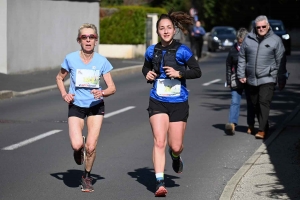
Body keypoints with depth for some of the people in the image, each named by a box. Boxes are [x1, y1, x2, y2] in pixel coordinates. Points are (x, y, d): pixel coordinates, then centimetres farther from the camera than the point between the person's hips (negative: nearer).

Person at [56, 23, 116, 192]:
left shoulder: (102, 61, -7)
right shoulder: (71, 59, -7)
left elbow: (112, 88, -3)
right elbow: (60, 78, 11)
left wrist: (102, 93, -24)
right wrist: (64, 94, -6)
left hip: (96, 106, 0)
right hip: (76, 106, 0)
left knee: (91, 147, -6)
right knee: (77, 145, -19)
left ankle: (87, 176, 21)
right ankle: (78, 151, 21)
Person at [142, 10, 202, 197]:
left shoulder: (182, 51, -8)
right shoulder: (152, 51, 3)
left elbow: (197, 71, -5)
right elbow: (146, 68, 21)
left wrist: (179, 73, -19)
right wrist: (147, 74, -1)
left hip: (178, 103, -1)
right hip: (158, 102, 2)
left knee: (176, 146, 4)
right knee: (159, 142, -13)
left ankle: (176, 156, 43)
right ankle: (160, 183, -12)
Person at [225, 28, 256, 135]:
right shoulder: (233, 49, 0)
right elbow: (228, 65, 9)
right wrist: (229, 81, 6)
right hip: (236, 81, 1)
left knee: (250, 103, 9)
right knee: (235, 102, -10)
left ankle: (251, 126, 18)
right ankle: (232, 124, -20)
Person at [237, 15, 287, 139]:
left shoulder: (275, 40, -1)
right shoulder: (248, 39, 6)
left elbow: (280, 62, 1)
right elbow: (242, 58, 12)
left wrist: (281, 79, 0)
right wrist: (241, 74, 6)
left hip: (268, 79, -4)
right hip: (251, 79, 4)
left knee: (264, 102, -15)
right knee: (255, 104, 9)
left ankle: (262, 130, -16)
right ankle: (264, 126, 24)